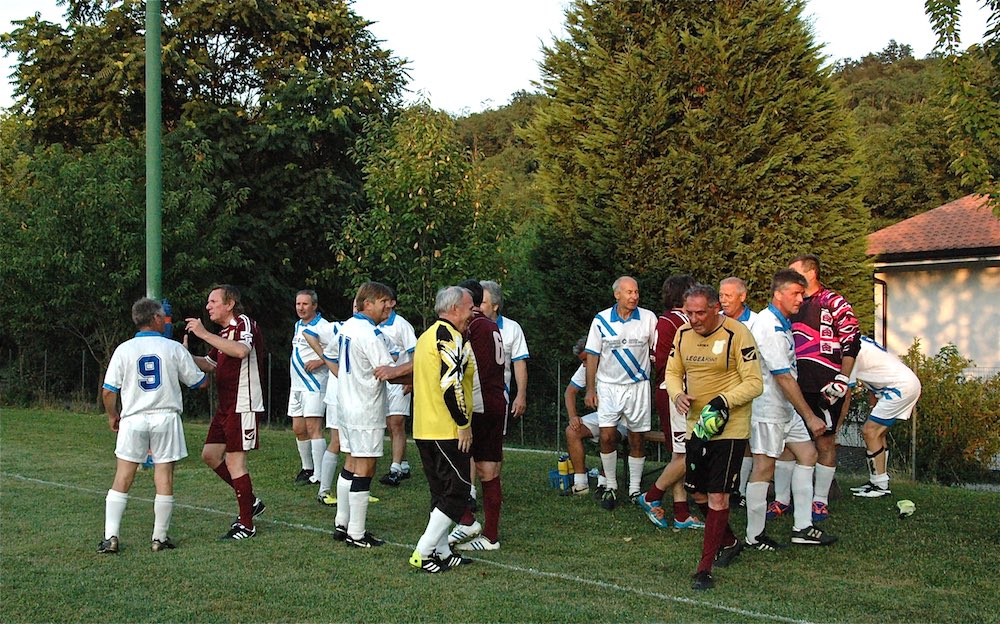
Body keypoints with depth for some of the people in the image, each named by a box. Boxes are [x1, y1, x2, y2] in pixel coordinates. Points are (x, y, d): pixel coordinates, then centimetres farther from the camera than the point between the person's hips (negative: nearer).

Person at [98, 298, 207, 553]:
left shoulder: (124, 349, 0)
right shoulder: (173, 348, -2)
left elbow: (108, 391, -1)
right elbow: (199, 382, 6)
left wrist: (112, 416, 17)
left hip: (133, 419, 1)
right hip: (166, 418, -1)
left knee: (122, 479, 6)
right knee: (164, 479, 5)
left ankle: (111, 537, 2)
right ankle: (160, 537, 10)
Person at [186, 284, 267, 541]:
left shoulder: (245, 323, -13)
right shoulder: (224, 332, 18)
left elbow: (241, 350, -34)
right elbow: (210, 364, 28)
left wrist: (204, 334, -30)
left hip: (243, 405, -10)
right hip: (225, 406, 10)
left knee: (234, 460, -6)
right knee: (210, 455, 13)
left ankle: (246, 525, 4)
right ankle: (251, 501, 25)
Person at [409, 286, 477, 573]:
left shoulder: (426, 336, 17)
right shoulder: (450, 337, -15)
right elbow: (451, 385, -22)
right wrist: (464, 424, -16)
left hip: (423, 429, 10)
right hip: (446, 431, -10)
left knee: (441, 492, 15)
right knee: (457, 492, -3)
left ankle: (441, 551, 18)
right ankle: (423, 553, -6)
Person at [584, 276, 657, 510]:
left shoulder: (648, 318, -1)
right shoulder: (601, 320, -1)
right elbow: (592, 356, 3)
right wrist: (590, 389, -1)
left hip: (638, 386, 0)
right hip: (608, 387, 0)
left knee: (637, 440, 5)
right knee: (606, 437, -6)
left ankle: (635, 489, 15)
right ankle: (611, 486, 9)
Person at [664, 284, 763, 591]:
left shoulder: (737, 334, -15)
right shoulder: (683, 333, 4)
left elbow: (754, 383, -14)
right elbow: (672, 372, 15)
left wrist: (724, 400, -29)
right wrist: (677, 395, -7)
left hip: (729, 427, -7)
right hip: (696, 425, 7)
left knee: (717, 496, -9)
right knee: (698, 493, 15)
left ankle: (705, 568, -3)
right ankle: (729, 542, 39)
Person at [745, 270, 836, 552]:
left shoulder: (781, 323, 11)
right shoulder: (770, 328, -21)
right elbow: (784, 378, -23)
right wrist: (810, 417, -21)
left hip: (785, 408, 10)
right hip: (768, 409, -10)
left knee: (807, 454, 10)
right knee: (764, 468, -4)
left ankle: (802, 528, 14)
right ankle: (755, 536, 6)